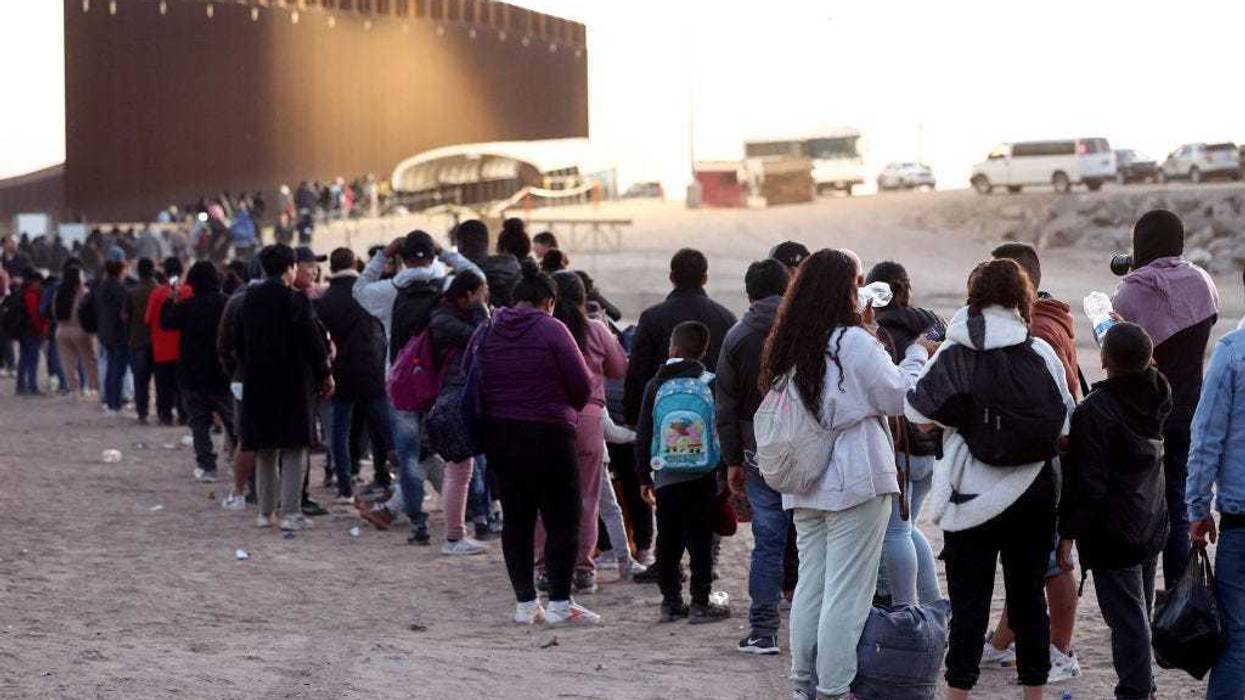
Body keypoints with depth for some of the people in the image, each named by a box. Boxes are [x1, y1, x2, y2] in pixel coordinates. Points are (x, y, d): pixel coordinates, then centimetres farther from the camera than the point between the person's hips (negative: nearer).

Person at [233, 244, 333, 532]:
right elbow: (314, 342, -12)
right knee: (294, 449, 0)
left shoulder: (249, 300, 6)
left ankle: (265, 512, 17)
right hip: (293, 384, -5)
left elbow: (238, 342, 12)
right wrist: (325, 374, 0)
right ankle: (291, 513, -4)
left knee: (265, 451, 14)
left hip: (257, 383, 5)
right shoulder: (296, 300, -12)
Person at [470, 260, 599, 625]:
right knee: (562, 518, 1)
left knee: (516, 519, 11)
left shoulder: (486, 333, 6)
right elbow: (582, 385, -9)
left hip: (498, 437, 6)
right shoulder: (551, 330, -9)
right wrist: (568, 410, 11)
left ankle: (525, 603, 11)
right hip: (548, 434, -5)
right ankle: (560, 603, -2)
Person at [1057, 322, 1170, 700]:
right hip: (1151, 525, 7)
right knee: (1140, 614, 19)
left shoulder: (1094, 411, -20)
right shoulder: (1159, 395, -2)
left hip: (1112, 531, -7)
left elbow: (1087, 484, -19)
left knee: (1127, 618, -4)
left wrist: (1068, 534, -11)